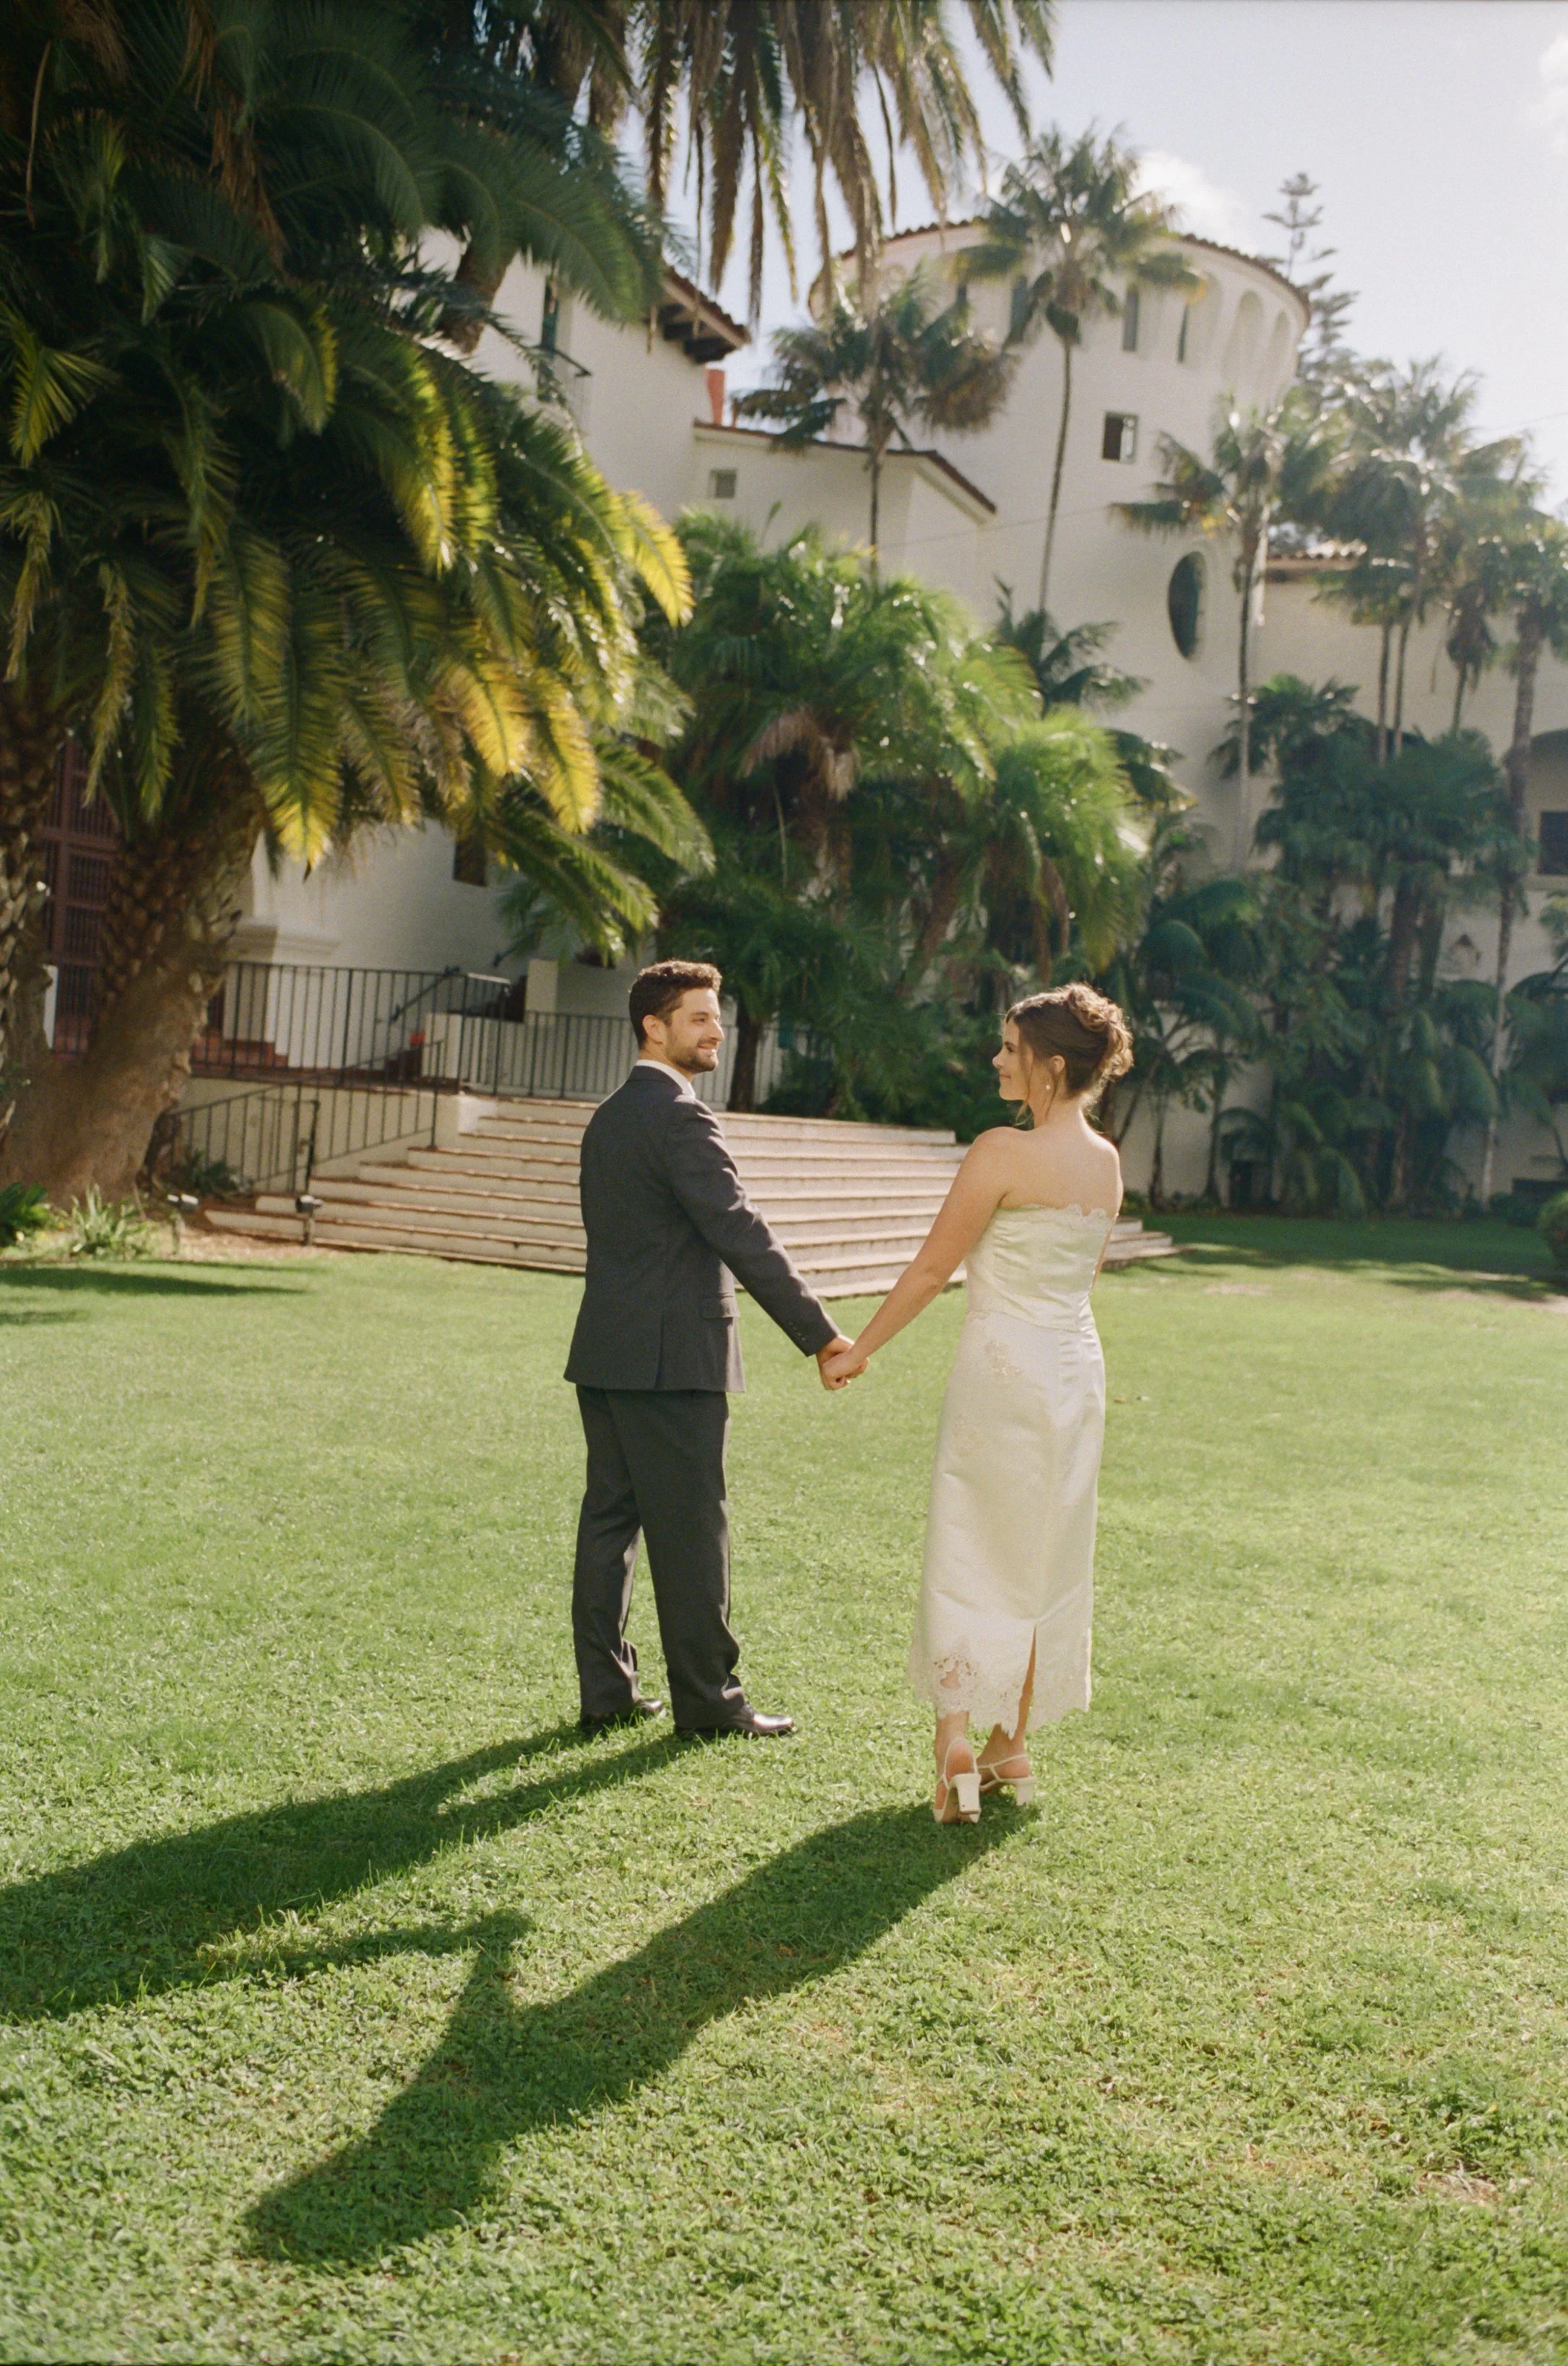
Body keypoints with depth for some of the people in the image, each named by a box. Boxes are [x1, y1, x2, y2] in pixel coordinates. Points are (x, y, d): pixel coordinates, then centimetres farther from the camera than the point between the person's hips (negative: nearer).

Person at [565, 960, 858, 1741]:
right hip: (672, 1357, -9)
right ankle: (707, 1699, 7)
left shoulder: (608, 1118, 16)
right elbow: (739, 1235, -19)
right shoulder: (679, 1114, -13)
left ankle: (606, 1690, 16)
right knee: (690, 1533, -1)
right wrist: (821, 1335, -17)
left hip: (605, 1353, 9)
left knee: (610, 1520, 11)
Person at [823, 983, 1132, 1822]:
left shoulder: (1003, 1152, -16)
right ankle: (1010, 1745, 23)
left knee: (968, 1555, 3)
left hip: (1003, 1369, -7)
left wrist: (860, 1348, -4)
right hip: (1077, 1371, 7)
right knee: (1043, 1563, 14)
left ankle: (956, 1743, -4)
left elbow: (931, 1268, -11)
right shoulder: (1107, 1162, 5)